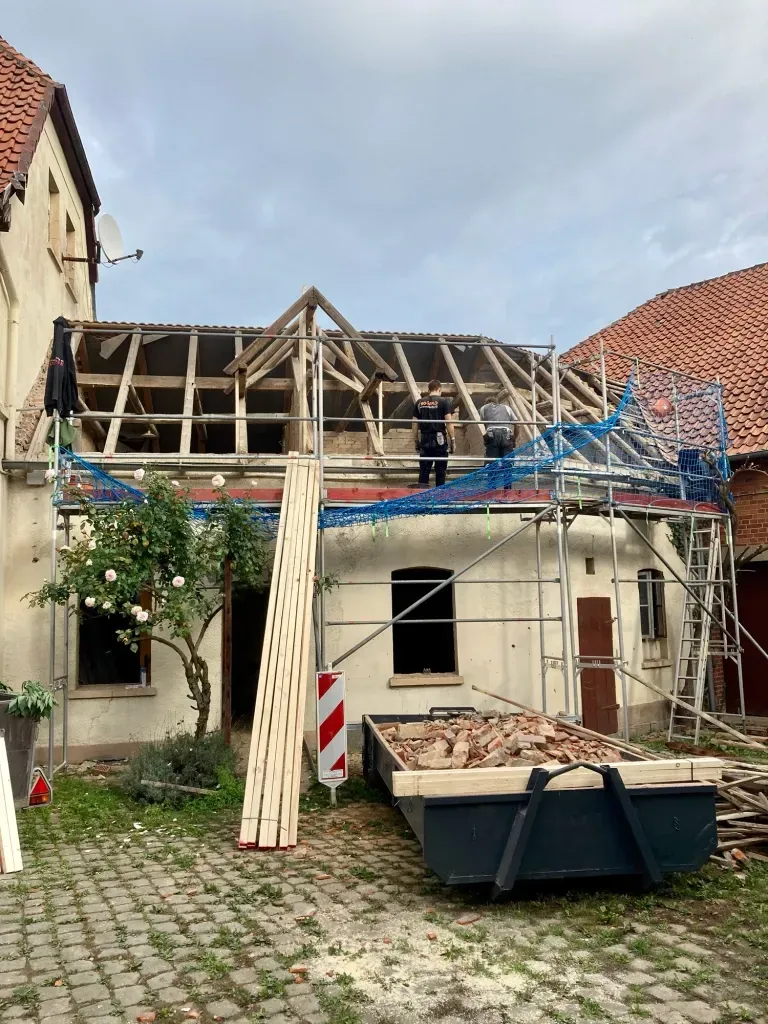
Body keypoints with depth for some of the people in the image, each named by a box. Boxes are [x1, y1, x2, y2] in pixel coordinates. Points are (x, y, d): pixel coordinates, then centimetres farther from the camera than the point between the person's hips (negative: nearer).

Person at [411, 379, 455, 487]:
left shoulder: (419, 403, 9)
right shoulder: (444, 402, -2)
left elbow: (415, 423, 10)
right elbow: (448, 422, -8)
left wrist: (416, 441, 17)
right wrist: (452, 440, -1)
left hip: (425, 440, 3)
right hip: (439, 439, -3)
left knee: (424, 470, 7)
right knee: (440, 470, 4)